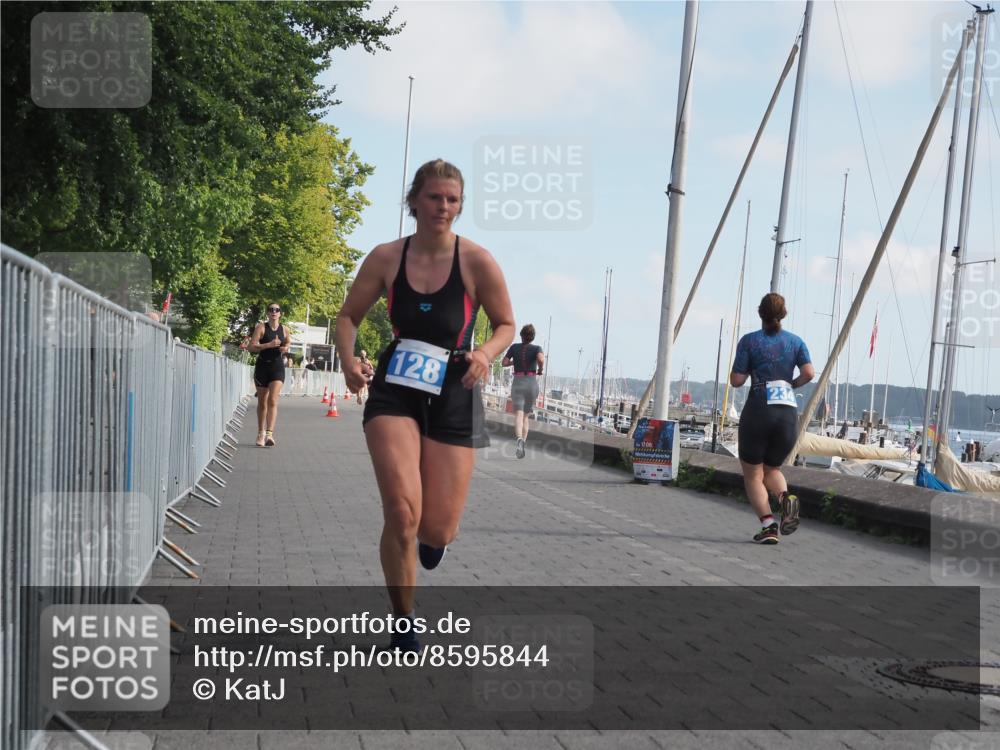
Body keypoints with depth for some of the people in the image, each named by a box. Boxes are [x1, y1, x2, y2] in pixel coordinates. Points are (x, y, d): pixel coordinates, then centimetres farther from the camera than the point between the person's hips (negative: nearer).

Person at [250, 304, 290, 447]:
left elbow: (289, 343, 23)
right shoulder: (261, 327, -2)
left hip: (277, 367, 0)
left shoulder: (284, 329, 6)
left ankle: (269, 434, -21)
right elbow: (251, 347, -9)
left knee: (273, 401, -14)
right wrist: (269, 345, -22)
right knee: (262, 402, 9)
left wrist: (286, 349, -1)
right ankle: (261, 433, 23)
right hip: (262, 366, 0)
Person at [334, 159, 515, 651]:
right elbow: (349, 316, 9)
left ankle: (435, 535, 42)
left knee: (437, 532, -2)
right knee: (402, 513, -18)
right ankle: (404, 627, 4)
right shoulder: (386, 258, -2)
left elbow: (506, 325, 5)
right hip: (394, 392, 0)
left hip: (453, 395, 0)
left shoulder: (477, 262, -7)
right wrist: (348, 361, -10)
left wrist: (486, 353, -17)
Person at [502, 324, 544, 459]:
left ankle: (520, 439, -42)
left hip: (518, 383, -1)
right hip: (532, 383, 1)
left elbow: (504, 363, 6)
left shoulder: (514, 347, 3)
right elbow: (541, 359, -22)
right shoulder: (536, 348, -2)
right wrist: (540, 370, -2)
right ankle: (522, 444, 16)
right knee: (525, 416, 18)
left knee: (518, 415, -14)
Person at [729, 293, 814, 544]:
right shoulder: (795, 341, 9)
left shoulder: (749, 341, 0)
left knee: (752, 474, 8)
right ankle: (786, 498, -12)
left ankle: (768, 525, -11)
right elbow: (809, 373, -4)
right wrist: (791, 384, 14)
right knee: (772, 469, 21)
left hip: (758, 410, -3)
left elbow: (736, 380, -3)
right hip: (788, 413, 3)